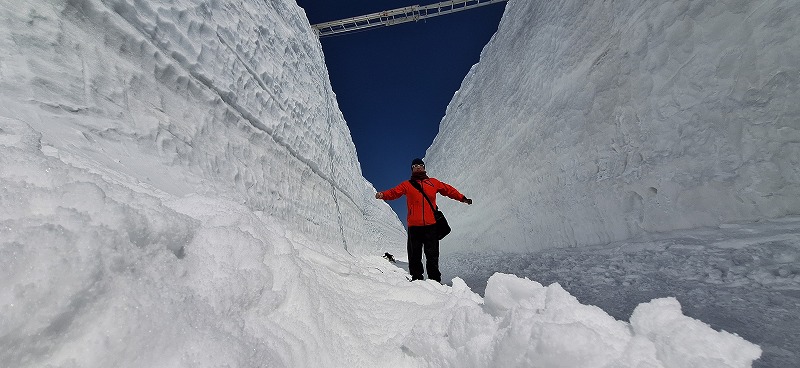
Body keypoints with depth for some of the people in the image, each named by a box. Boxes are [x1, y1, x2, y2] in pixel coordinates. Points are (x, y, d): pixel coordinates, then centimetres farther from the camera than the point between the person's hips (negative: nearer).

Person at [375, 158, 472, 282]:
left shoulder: (433, 182, 16)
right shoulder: (407, 184, 11)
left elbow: (448, 190, 22)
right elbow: (394, 192, 0)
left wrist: (462, 198, 16)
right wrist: (383, 195, -19)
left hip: (431, 225, 1)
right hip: (414, 226, -1)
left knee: (432, 255, 6)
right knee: (415, 256, 5)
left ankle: (435, 280, 18)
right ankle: (416, 279, 18)